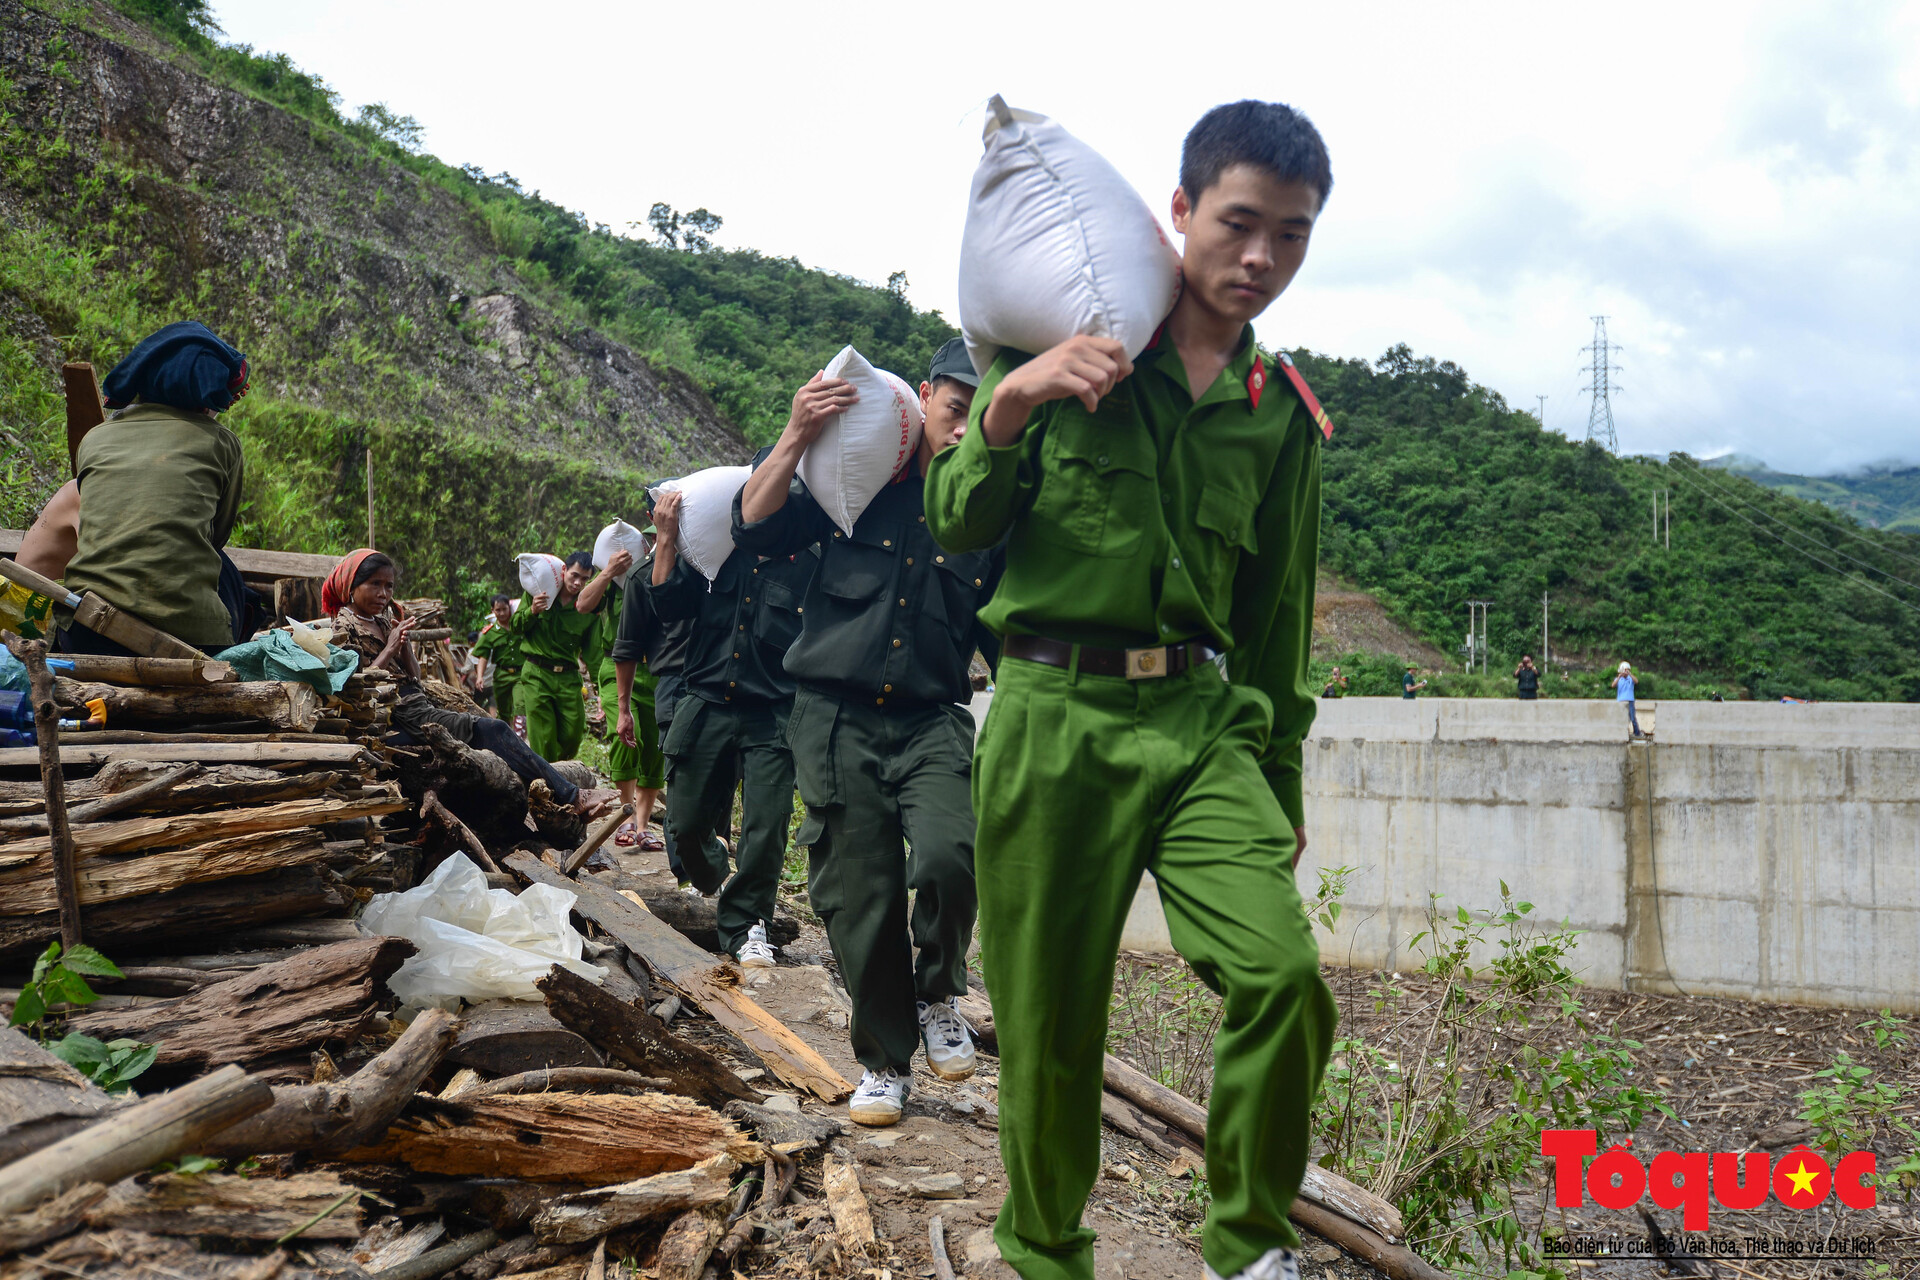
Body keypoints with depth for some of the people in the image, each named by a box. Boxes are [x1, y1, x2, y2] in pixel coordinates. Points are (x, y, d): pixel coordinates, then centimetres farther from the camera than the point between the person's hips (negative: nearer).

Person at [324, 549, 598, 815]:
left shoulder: (383, 621, 21)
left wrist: (404, 641, 1)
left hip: (420, 705, 8)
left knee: (494, 729, -9)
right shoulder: (345, 628, -1)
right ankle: (570, 798, -20)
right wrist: (390, 648, -12)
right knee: (490, 729, -18)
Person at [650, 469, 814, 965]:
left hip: (772, 718, -2)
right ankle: (714, 884, 39)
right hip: (706, 706, 3)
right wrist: (667, 541, 1)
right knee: (686, 824, 8)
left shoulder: (809, 565, 1)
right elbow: (668, 606, 6)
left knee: (766, 827, -8)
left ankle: (744, 923, 13)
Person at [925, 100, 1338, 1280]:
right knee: (1050, 1022, 4)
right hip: (1055, 718, -2)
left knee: (1283, 971, -17)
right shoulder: (1066, 344, 2)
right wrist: (1007, 409, -20)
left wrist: (1281, 781, 20)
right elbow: (958, 527, 0)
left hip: (1202, 720, 3)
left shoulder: (1283, 415, 12)